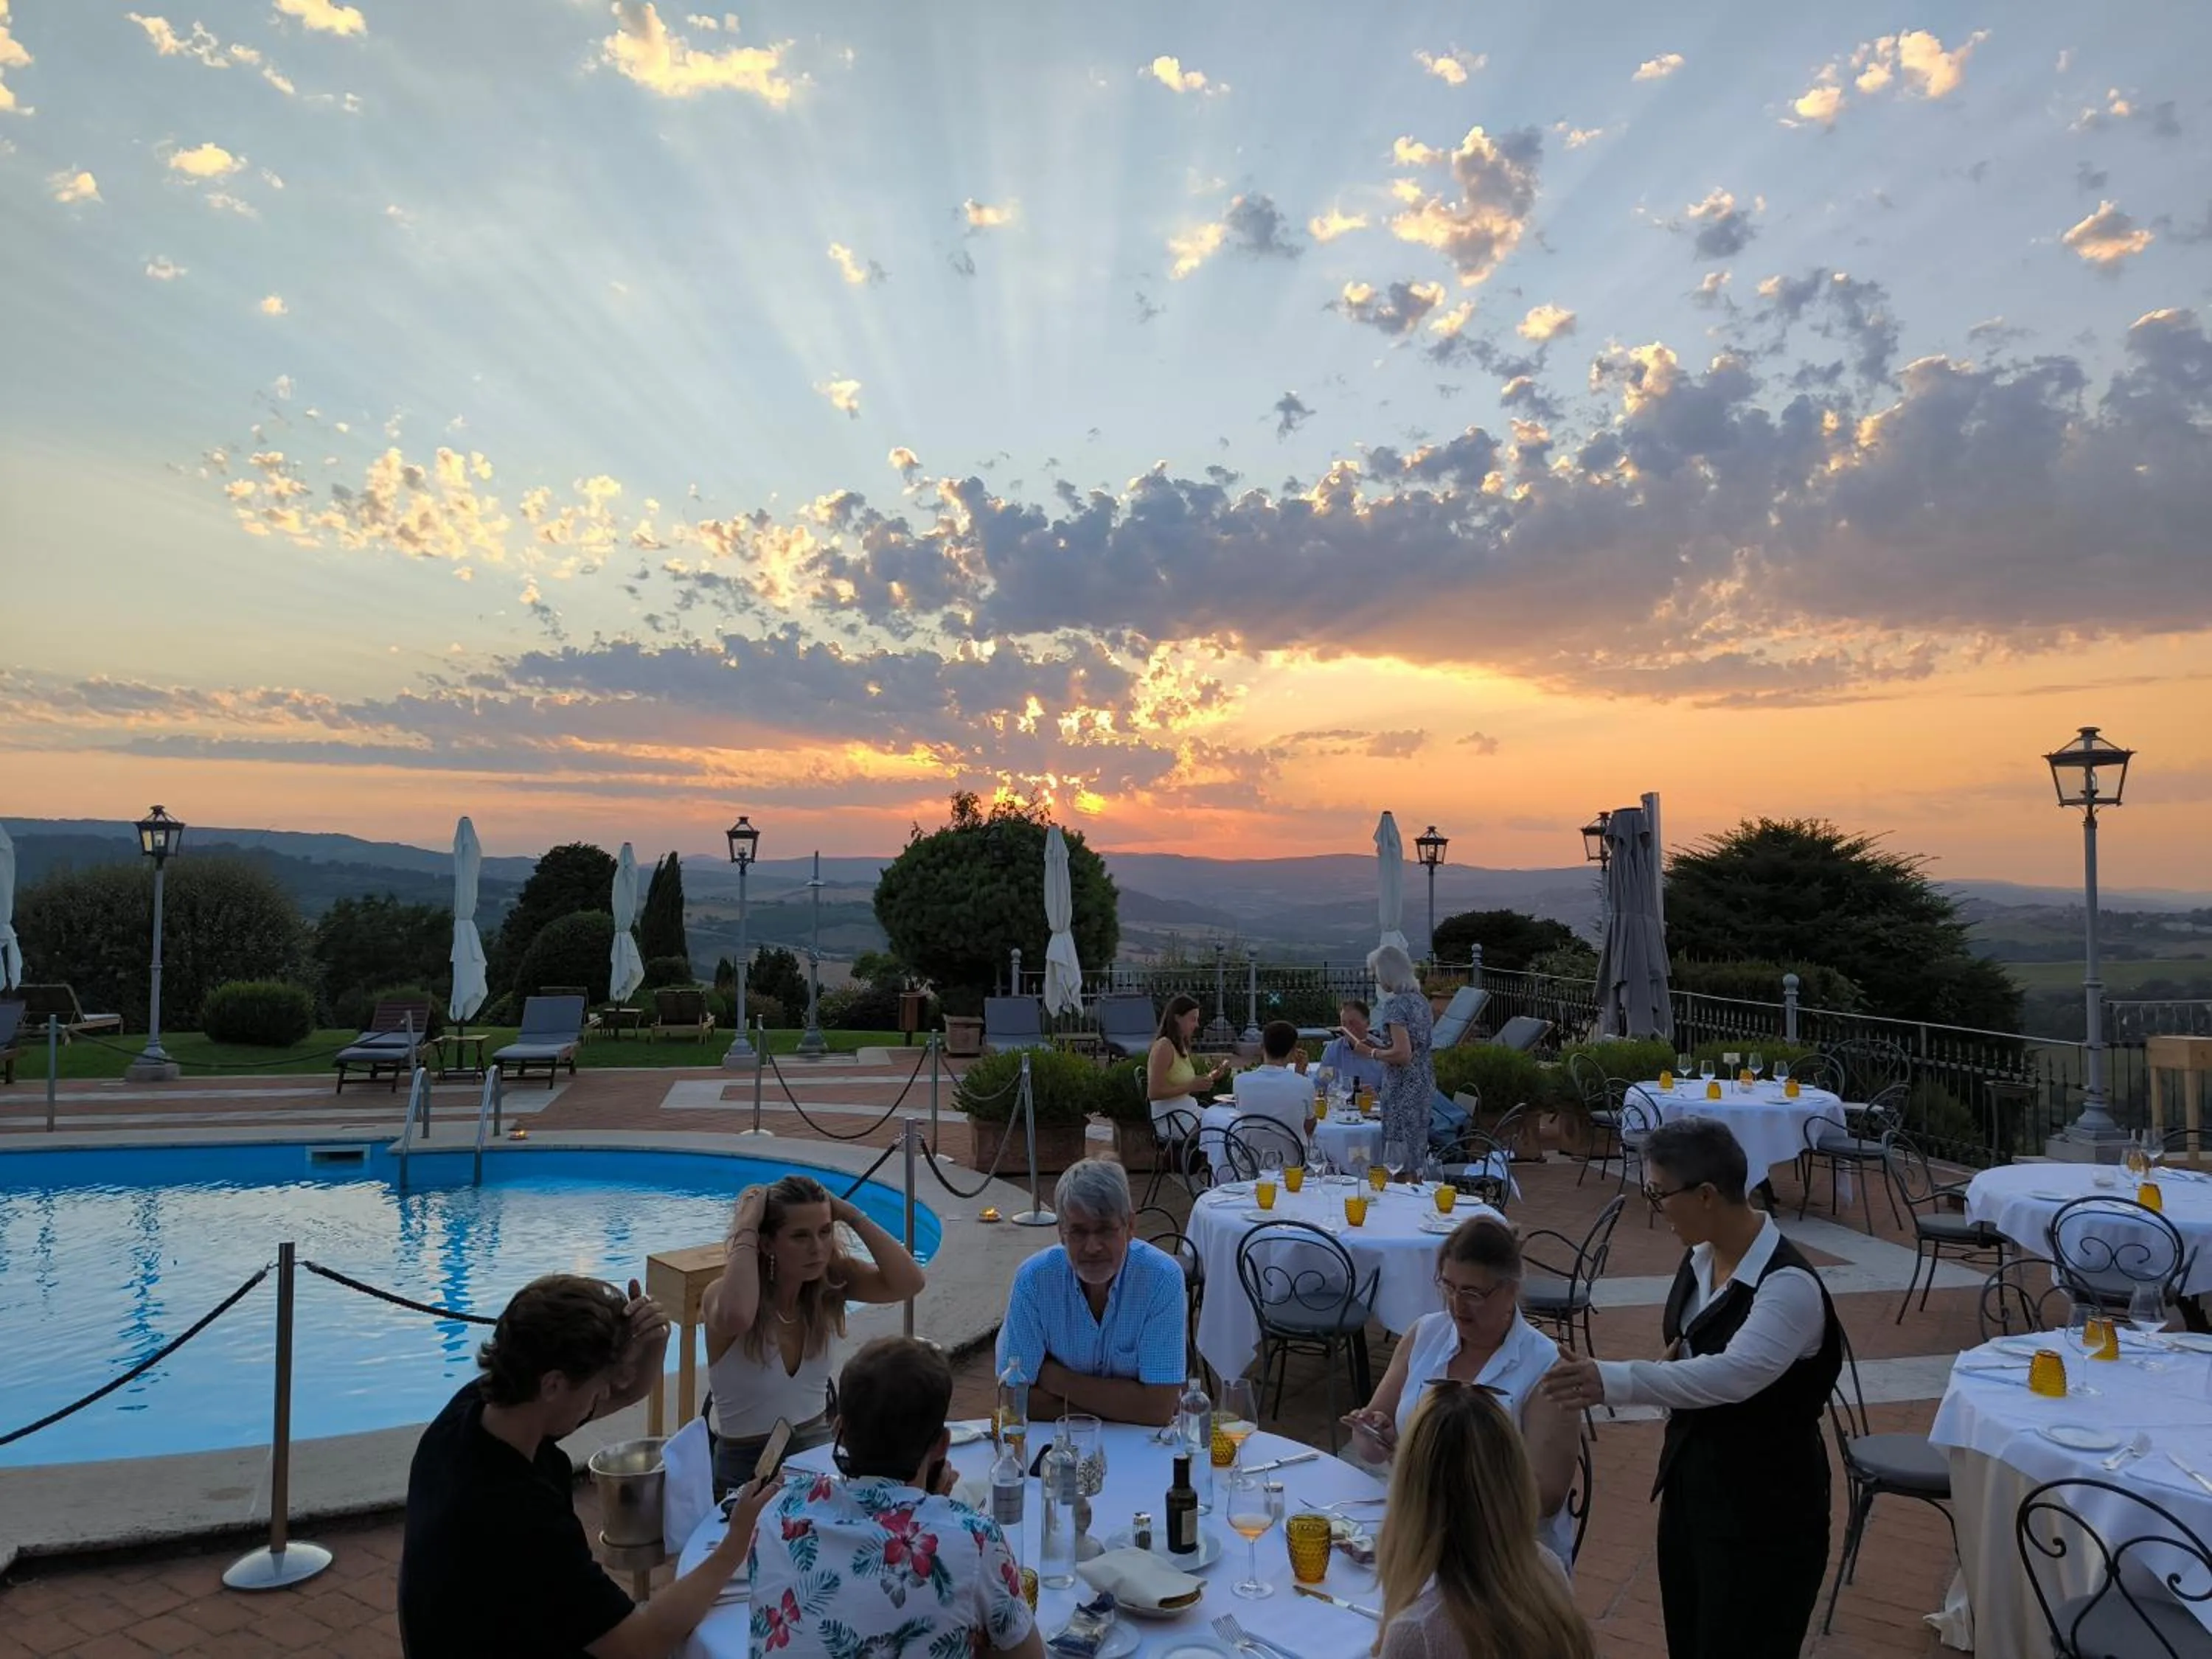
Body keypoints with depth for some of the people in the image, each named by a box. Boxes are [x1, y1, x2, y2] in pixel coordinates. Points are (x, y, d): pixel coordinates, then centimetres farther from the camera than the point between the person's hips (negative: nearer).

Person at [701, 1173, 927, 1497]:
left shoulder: (832, 1279, -5)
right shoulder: (725, 1294, -18)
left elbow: (909, 1282, -20)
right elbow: (735, 1316, -44)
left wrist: (851, 1215, -19)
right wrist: (746, 1229, -31)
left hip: (819, 1447, 4)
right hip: (745, 1464, -4)